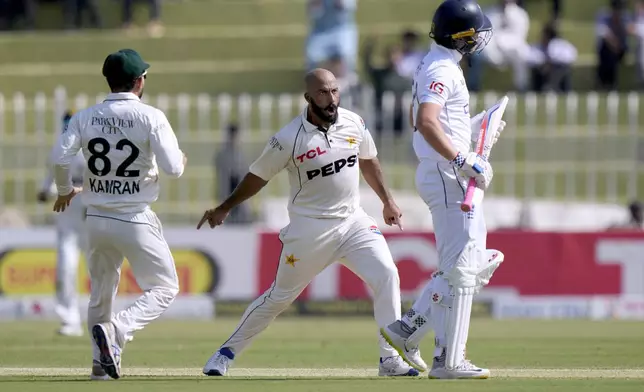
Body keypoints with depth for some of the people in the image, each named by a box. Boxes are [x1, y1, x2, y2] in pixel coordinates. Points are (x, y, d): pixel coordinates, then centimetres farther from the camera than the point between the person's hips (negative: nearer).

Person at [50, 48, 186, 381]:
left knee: (101, 291, 20)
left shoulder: (86, 117, 1)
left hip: (97, 221, 4)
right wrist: (181, 159, 8)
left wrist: (65, 191, 10)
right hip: (135, 221, -4)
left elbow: (59, 157, -9)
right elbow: (172, 167, -16)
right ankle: (116, 331, -17)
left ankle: (102, 360, 19)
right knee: (164, 288, 6)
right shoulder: (150, 117, -10)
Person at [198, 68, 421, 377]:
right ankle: (227, 352, 24)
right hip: (309, 229, -4)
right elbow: (258, 176, -3)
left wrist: (387, 201, 22)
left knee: (386, 276, -15)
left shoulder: (354, 123, -3)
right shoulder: (290, 139, -16)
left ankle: (390, 360, -10)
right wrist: (224, 209, 4)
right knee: (280, 296, 6)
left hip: (353, 221, 4)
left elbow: (367, 161, 16)